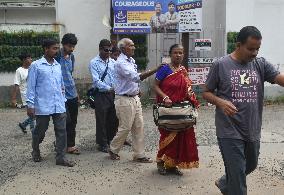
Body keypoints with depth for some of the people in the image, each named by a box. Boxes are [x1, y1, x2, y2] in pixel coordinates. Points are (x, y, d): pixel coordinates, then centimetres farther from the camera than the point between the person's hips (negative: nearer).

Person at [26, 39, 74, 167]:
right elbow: (31, 86, -4)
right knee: (40, 131, 11)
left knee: (61, 131, 0)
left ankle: (60, 157, 8)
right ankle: (35, 151, 36)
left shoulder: (58, 66, 12)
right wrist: (30, 105, -8)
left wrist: (63, 101, 15)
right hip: (42, 106, -4)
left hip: (59, 106, 4)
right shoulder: (36, 65, -3)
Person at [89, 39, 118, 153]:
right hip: (101, 95, -5)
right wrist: (109, 89, -24)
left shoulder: (113, 62, 9)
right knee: (101, 120, 4)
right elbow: (96, 80, -15)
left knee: (113, 119, 13)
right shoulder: (94, 63, -6)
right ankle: (102, 144, 19)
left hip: (113, 94, 5)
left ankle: (110, 140, 32)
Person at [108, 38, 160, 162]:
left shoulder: (131, 60, 12)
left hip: (135, 98, 9)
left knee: (138, 127, 8)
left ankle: (139, 154, 16)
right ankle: (113, 150, 23)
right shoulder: (121, 63, -18)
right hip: (124, 100, -9)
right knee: (125, 128, 1)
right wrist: (155, 70, -32)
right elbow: (136, 77, -29)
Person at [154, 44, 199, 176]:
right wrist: (165, 97, -22)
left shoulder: (184, 71, 11)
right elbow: (156, 86, -8)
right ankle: (161, 161, 19)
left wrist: (191, 101, 0)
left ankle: (173, 164, 20)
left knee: (180, 136, 7)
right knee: (168, 135, 0)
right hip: (167, 109, -5)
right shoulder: (164, 69, -6)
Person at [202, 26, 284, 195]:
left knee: (250, 166, 24)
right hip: (229, 131, -5)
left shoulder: (261, 64, 1)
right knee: (237, 173, 0)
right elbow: (206, 92, -2)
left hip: (253, 130, 5)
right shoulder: (221, 65, -7)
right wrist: (220, 102, -21)